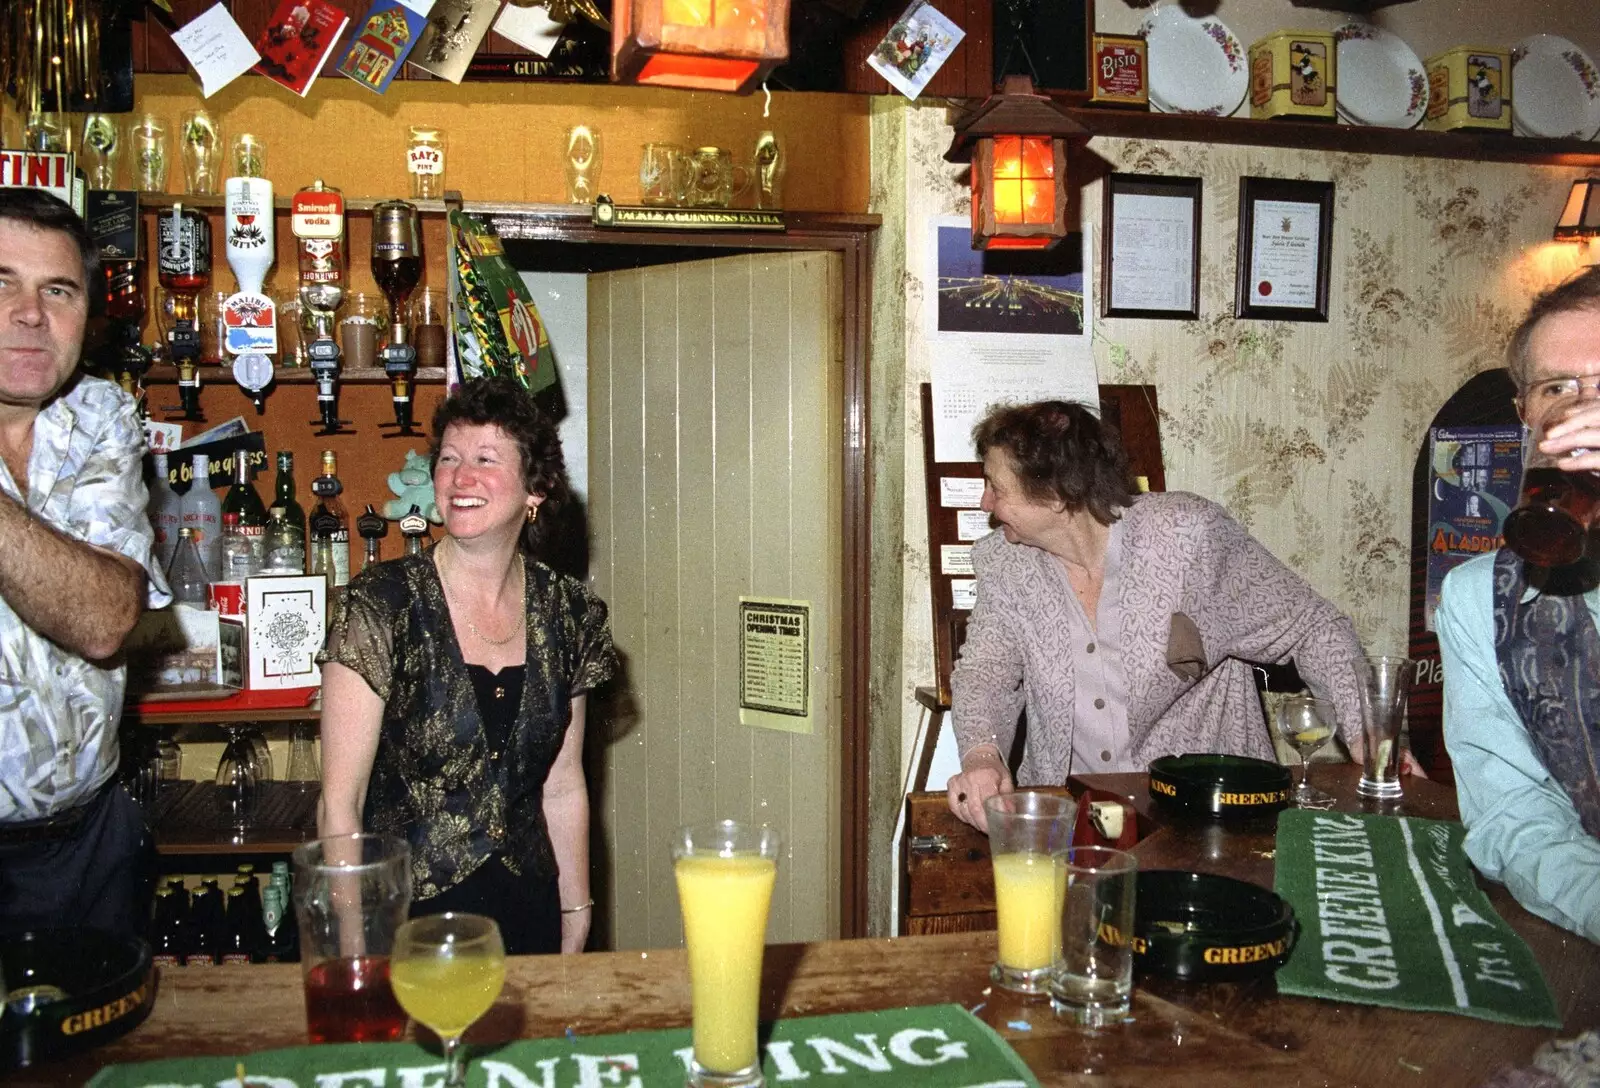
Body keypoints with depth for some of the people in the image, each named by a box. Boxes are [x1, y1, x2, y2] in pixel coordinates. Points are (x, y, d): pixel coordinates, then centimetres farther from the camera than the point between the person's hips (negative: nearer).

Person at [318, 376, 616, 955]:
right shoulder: (383, 605, -14)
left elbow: (563, 787, 7)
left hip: (528, 917, 4)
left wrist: (576, 919, 8)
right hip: (404, 917, -4)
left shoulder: (567, 613, -1)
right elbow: (339, 803, -12)